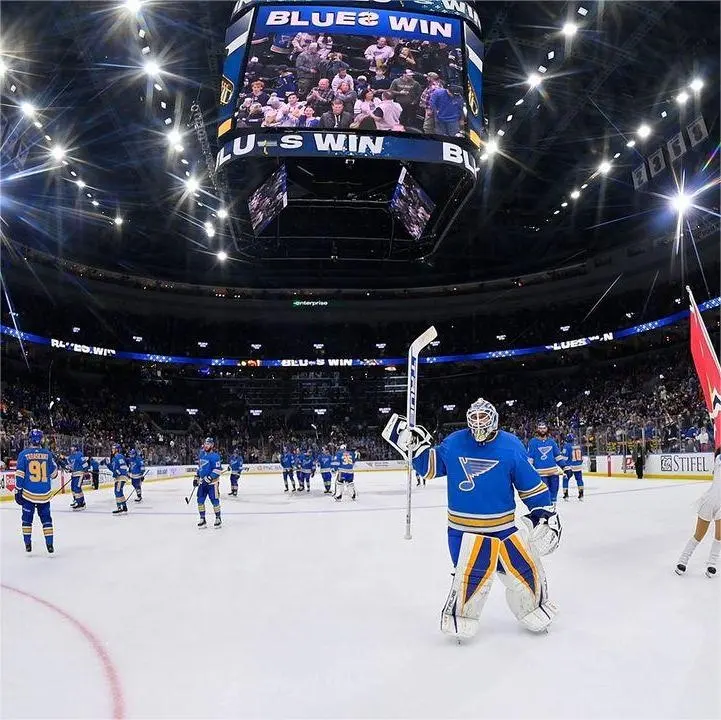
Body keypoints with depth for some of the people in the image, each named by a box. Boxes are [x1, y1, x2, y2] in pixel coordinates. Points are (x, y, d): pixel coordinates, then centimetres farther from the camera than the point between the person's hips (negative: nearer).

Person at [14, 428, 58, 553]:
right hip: (44, 494, 1)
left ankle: (28, 544, 16)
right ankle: (49, 544, 7)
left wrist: (18, 491, 0)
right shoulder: (47, 454, -2)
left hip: (28, 493, -1)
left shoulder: (24, 454, -5)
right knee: (46, 519, 10)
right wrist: (56, 467, 29)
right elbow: (53, 473, 7)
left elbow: (20, 474, -7)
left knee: (27, 519, 14)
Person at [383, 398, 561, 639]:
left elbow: (530, 484, 2)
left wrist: (545, 512, -1)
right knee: (472, 574, -12)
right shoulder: (453, 443, -1)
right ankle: (459, 617, 12)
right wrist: (413, 445, -3)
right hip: (464, 529, -1)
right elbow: (430, 467, 9)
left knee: (525, 566, 8)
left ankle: (535, 609, 36)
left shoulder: (511, 447, -4)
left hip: (503, 526, 2)